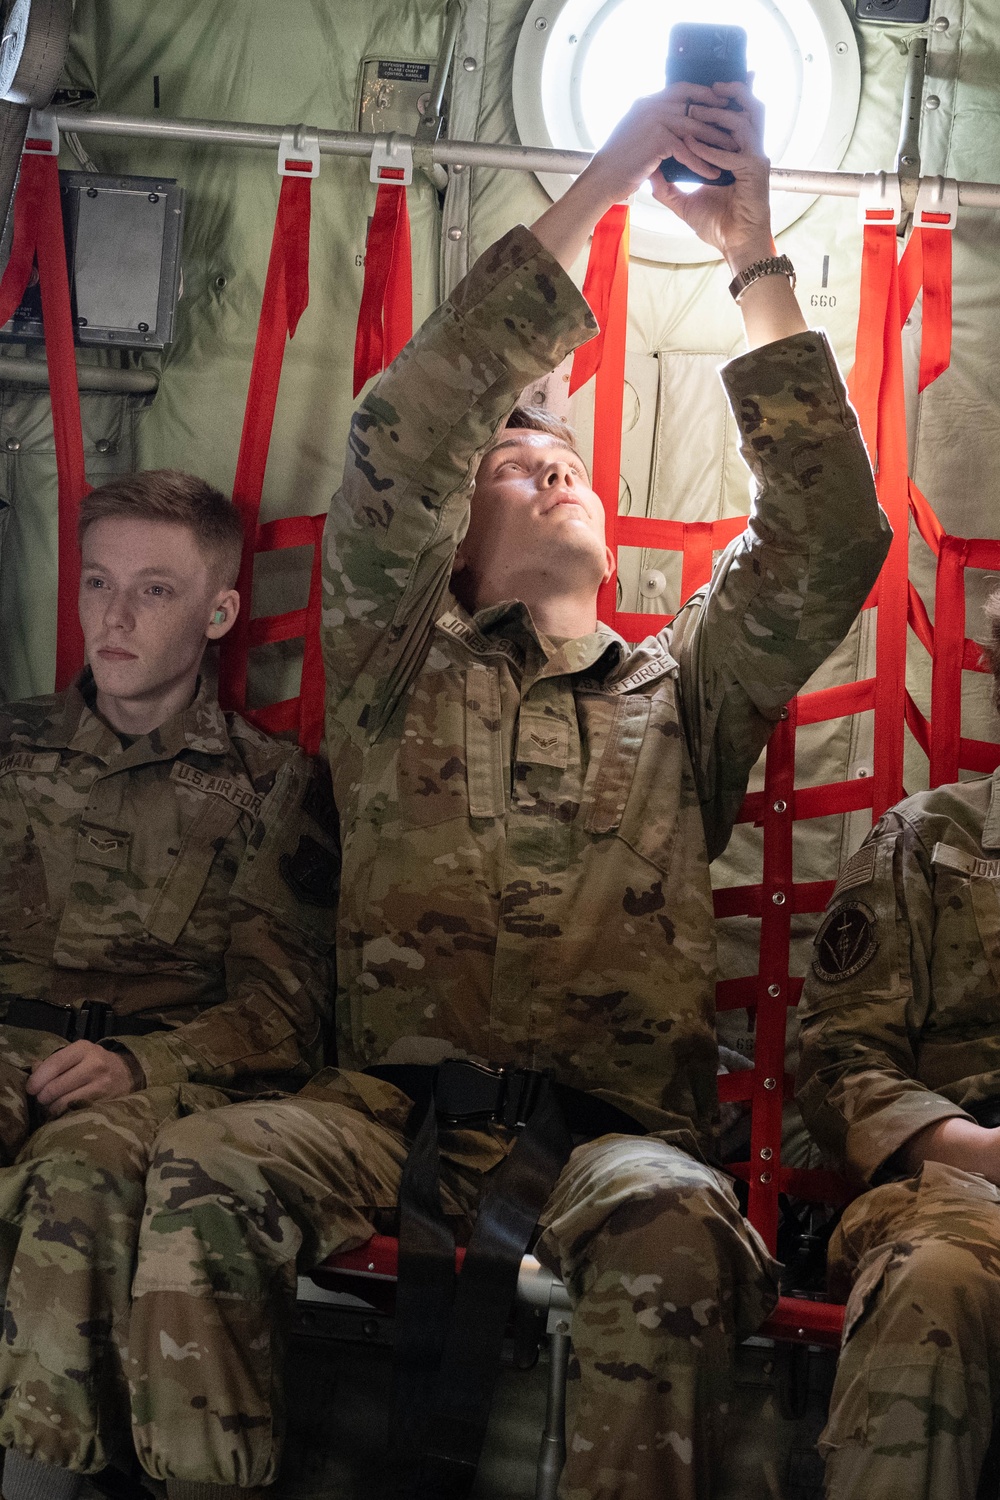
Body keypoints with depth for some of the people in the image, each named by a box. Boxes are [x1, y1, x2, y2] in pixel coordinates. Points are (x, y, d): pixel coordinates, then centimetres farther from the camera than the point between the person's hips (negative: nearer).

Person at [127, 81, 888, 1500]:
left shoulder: (680, 695, 24)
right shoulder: (402, 677, 19)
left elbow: (832, 543, 9)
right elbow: (400, 444, 5)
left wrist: (756, 260, 6)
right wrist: (598, 185, 3)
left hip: (620, 1123, 0)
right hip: (393, 1103, 0)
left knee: (674, 1223, -37)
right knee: (207, 1167, -32)